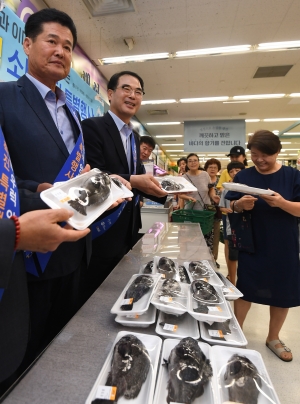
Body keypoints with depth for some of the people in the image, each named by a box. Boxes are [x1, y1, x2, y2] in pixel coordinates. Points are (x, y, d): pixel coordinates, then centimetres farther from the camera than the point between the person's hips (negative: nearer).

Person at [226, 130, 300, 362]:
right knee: (246, 289, 10)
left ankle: (273, 337, 36)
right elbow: (231, 207, 0)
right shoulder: (244, 176, 0)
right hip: (252, 245, 0)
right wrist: (240, 205, -22)